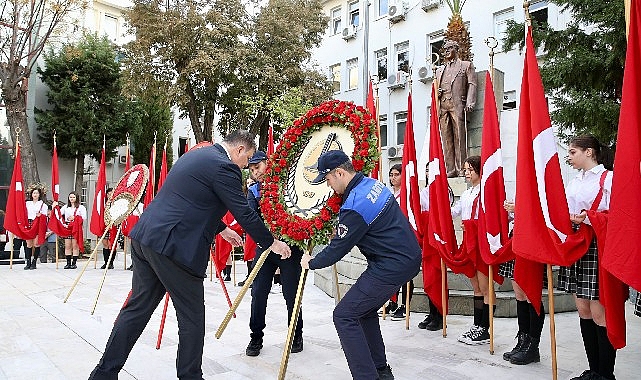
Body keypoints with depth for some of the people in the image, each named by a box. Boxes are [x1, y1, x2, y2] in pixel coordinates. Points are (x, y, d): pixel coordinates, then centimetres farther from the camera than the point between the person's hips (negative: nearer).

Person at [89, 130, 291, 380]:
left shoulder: (195, 155, 19)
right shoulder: (224, 166, -11)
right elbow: (244, 213, -10)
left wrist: (222, 229, 34)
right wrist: (272, 243, 2)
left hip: (144, 237, 10)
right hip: (175, 247, -10)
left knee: (138, 307, 18)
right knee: (192, 317, 6)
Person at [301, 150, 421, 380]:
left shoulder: (355, 205, -22)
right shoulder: (373, 183, 7)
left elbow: (338, 248, -13)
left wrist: (312, 263, 3)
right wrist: (342, 227, 19)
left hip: (391, 267, -10)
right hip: (408, 257, 10)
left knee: (344, 316, -5)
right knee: (364, 309, 22)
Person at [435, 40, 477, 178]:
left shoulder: (466, 65, 15)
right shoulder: (440, 70, 28)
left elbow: (472, 84, 4)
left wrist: (469, 103, -11)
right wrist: (437, 93, 5)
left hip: (458, 104, -4)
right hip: (442, 106, 4)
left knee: (459, 137, -9)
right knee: (446, 139, -1)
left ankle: (461, 168, -9)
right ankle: (450, 169, 0)